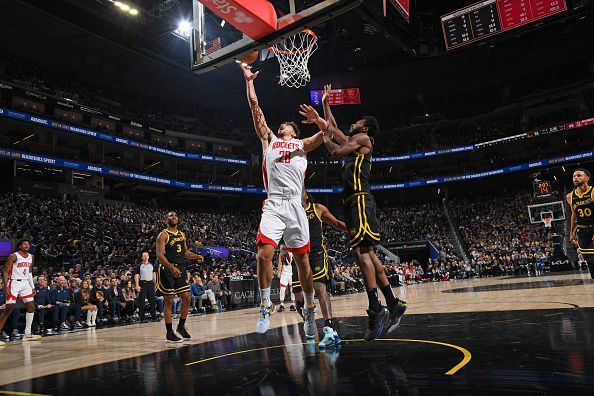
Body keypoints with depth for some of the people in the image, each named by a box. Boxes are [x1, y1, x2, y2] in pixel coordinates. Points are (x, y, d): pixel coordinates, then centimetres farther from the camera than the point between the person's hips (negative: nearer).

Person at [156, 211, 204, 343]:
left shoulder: (182, 234, 14)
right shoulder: (163, 235, -7)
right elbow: (160, 255, -17)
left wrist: (197, 256, 4)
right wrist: (172, 268, -30)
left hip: (180, 270, 7)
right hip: (167, 271, -6)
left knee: (186, 299, 6)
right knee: (169, 301, -1)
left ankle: (181, 326, 24)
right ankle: (169, 333, 8)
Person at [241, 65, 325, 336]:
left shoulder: (303, 144, 20)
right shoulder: (269, 140, 22)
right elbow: (255, 106, 20)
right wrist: (249, 81, 22)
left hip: (295, 205, 0)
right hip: (273, 205, 0)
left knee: (302, 260, 3)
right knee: (264, 254, -14)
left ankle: (309, 309, 17)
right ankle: (266, 305, 3)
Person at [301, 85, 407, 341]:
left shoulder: (362, 138, 2)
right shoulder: (353, 143, 27)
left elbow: (336, 152, -10)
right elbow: (333, 128, 38)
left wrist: (325, 137, 9)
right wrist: (324, 103, 42)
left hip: (360, 200, -9)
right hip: (354, 202, 9)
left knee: (361, 252, -17)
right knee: (367, 254, 7)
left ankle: (375, 311, -20)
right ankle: (393, 306, 10)